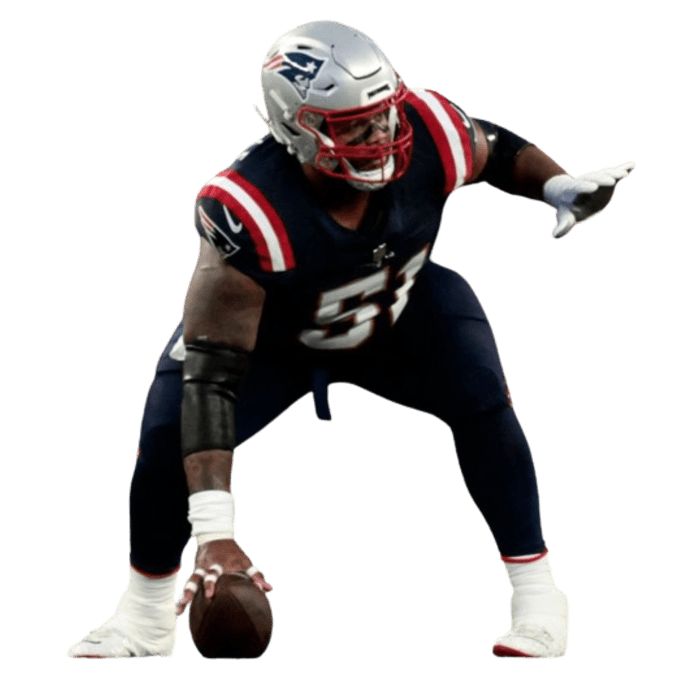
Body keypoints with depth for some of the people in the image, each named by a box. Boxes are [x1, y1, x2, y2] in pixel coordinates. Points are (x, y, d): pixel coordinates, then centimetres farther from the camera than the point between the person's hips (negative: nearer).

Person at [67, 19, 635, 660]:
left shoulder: (426, 133, -31)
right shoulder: (250, 213, -42)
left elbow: (498, 150, -2)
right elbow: (211, 381, -44)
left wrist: (562, 186, -24)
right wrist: (214, 533, -51)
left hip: (400, 316, 3)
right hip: (270, 336, -3)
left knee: (482, 402, -21)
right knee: (168, 438, -19)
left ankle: (537, 598, -5)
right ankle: (145, 619, 9)